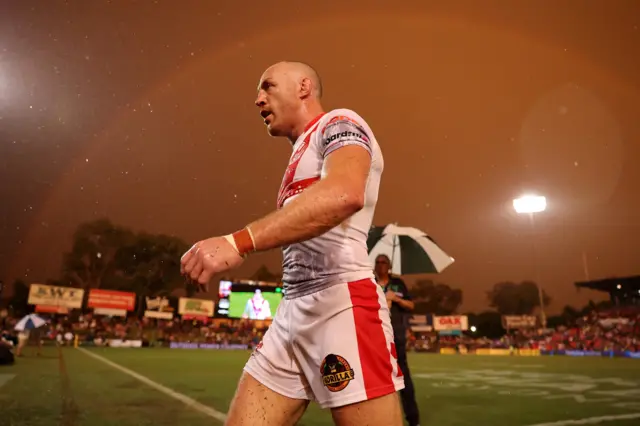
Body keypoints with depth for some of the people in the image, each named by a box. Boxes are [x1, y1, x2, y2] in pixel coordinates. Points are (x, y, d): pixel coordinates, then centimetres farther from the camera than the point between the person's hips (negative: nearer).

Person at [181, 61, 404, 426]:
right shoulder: (301, 156, 26)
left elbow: (345, 194, -25)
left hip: (343, 304, -8)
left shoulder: (339, 124, -1)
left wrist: (239, 242, -30)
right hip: (293, 313, 9)